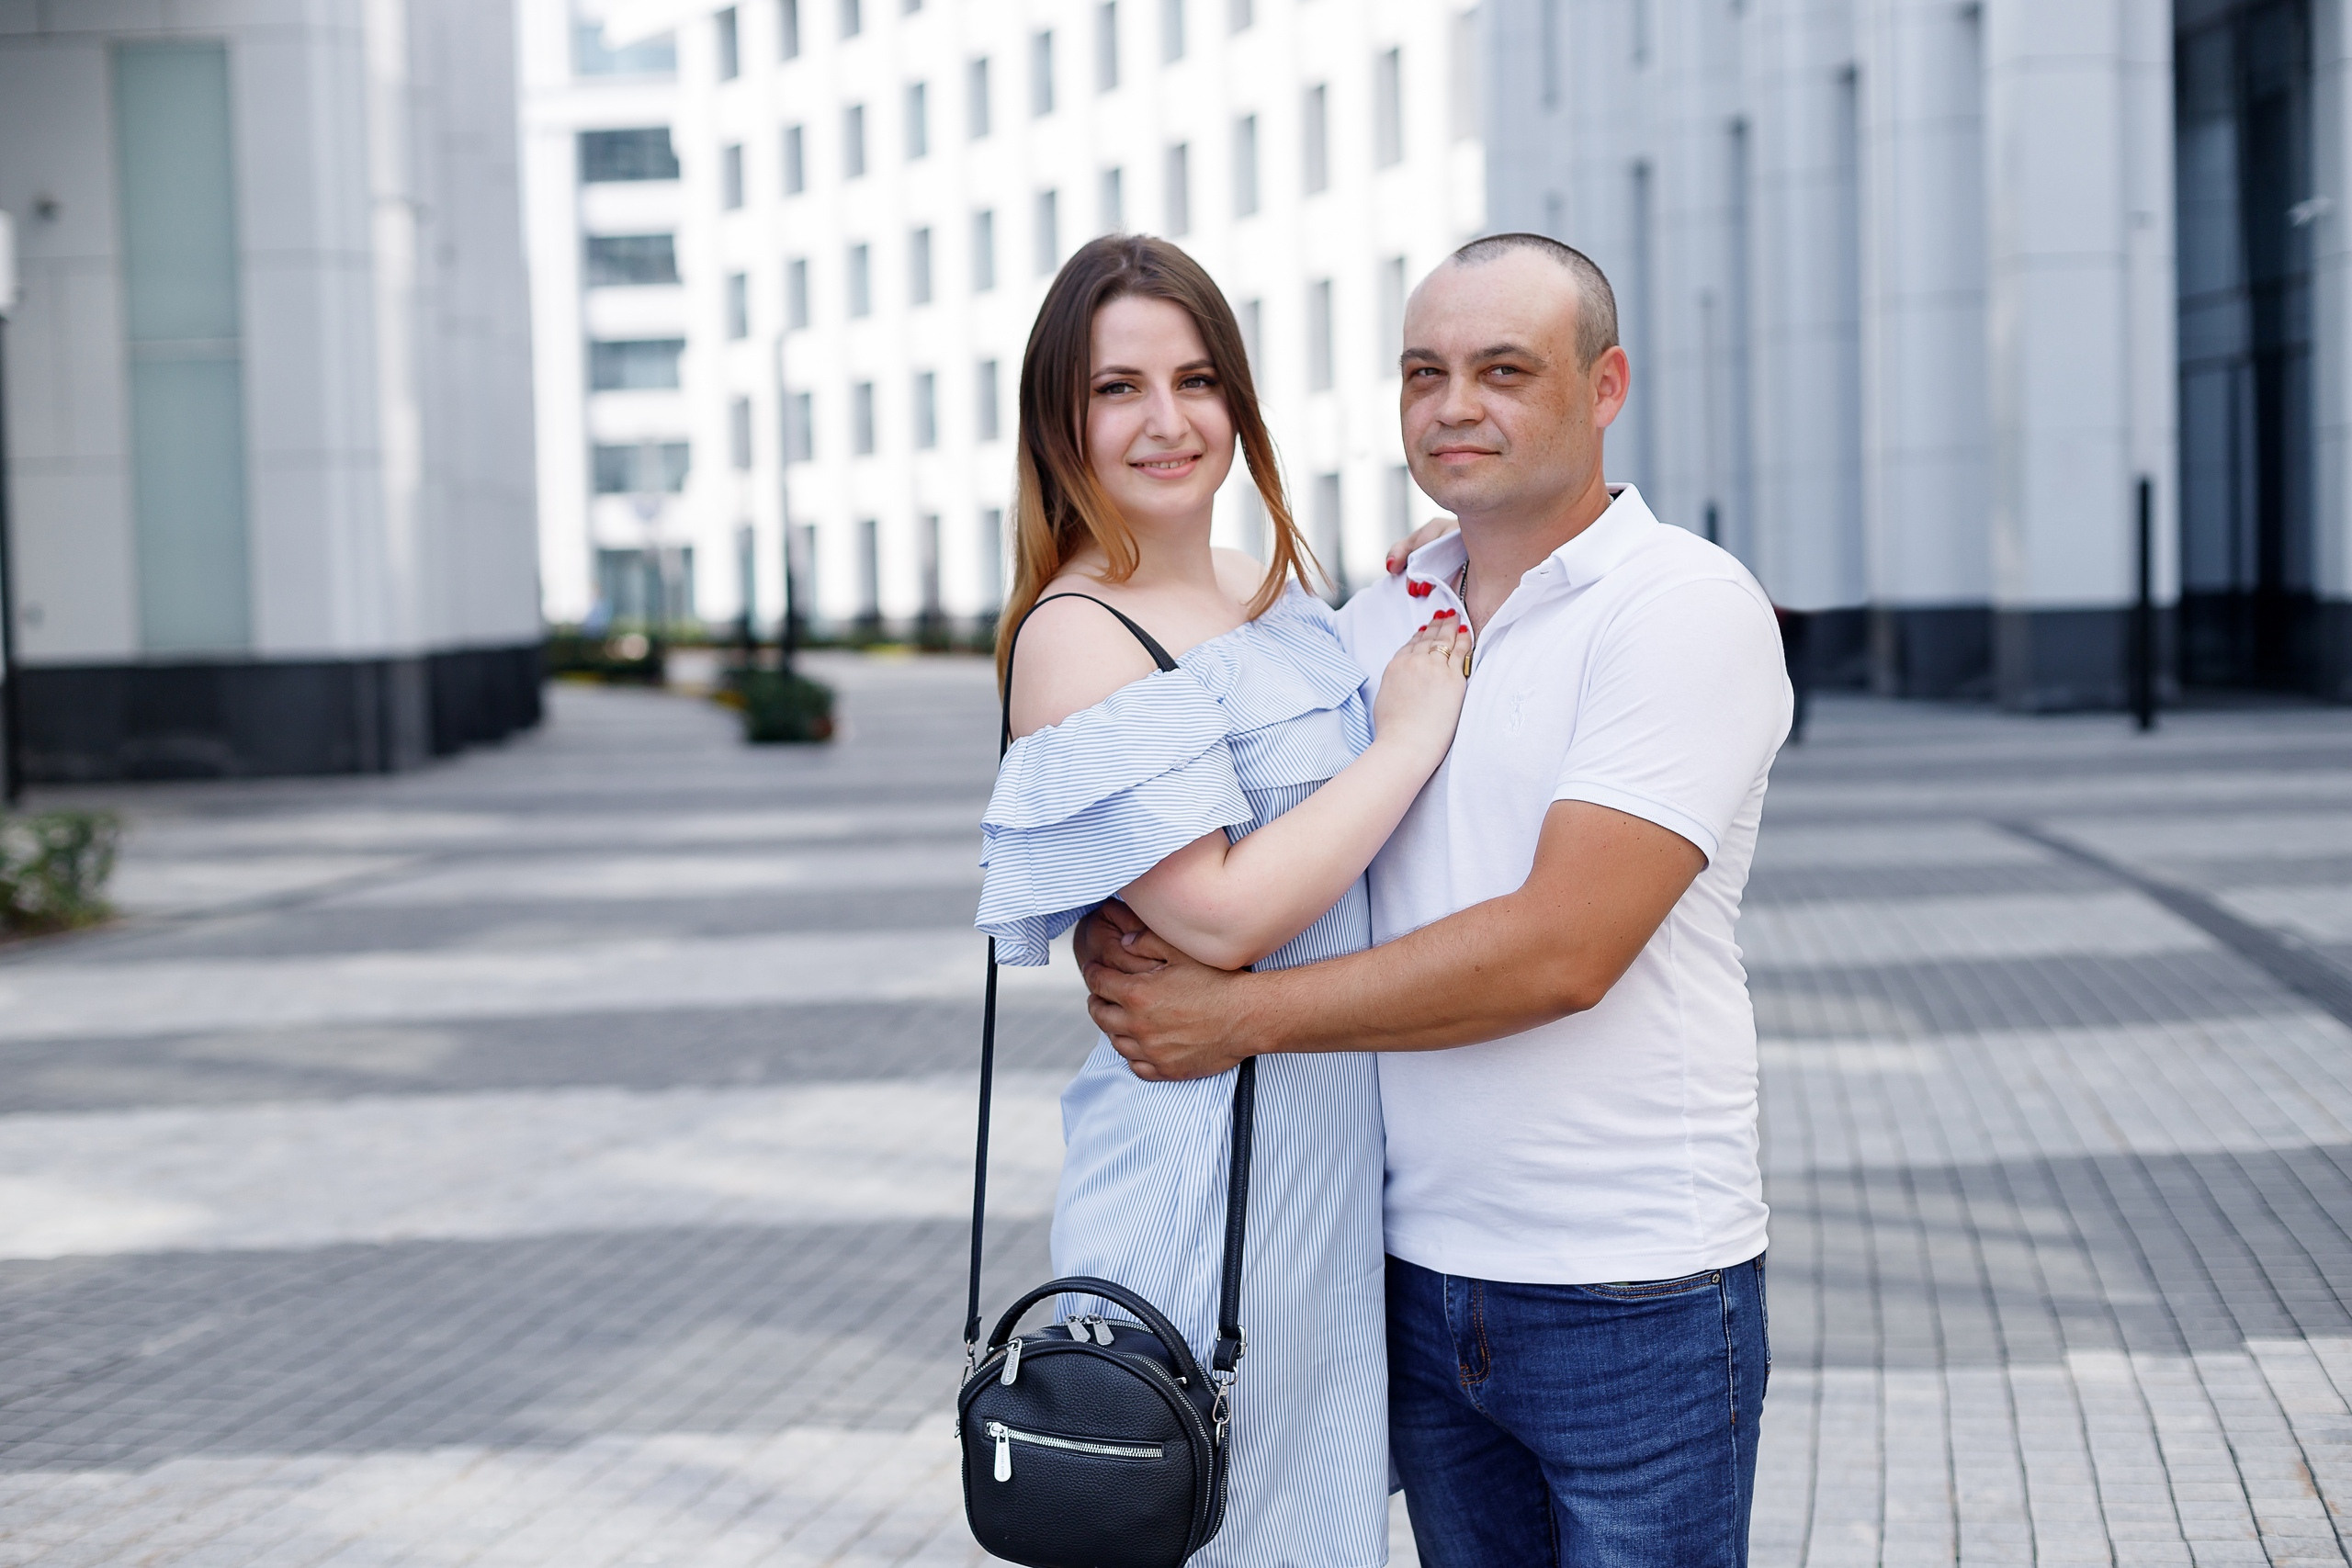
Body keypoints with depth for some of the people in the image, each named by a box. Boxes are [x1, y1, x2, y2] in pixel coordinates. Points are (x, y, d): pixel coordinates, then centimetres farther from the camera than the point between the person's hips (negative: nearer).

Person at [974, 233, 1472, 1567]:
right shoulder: (1077, 634, -15)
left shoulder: (1283, 594, 9)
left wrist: (1438, 621, 9)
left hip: (1342, 1150, 8)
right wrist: (1410, 738, -15)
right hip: (1210, 1166, -8)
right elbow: (1223, 915, -24)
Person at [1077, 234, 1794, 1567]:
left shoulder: (1687, 607, -11)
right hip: (1420, 1272, 6)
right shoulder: (1378, 619, 9)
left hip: (1631, 1294, -6)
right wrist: (1120, 927, -8)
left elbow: (1559, 949, -21)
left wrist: (1245, 1017, -16)